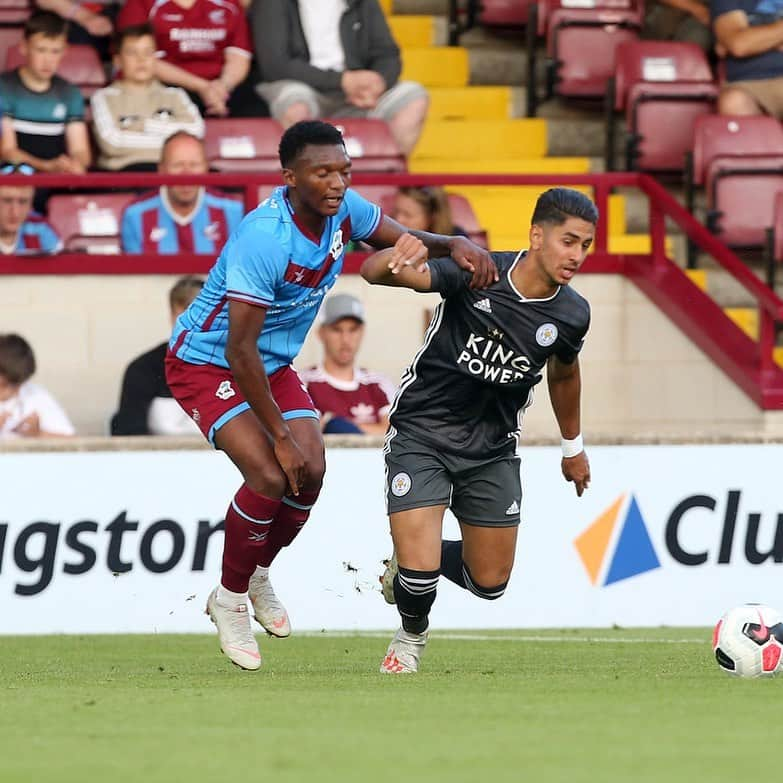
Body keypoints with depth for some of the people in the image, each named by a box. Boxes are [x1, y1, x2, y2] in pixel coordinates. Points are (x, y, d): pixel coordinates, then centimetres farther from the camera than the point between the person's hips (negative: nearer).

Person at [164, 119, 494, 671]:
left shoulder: (343, 210, -13)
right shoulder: (264, 238, -35)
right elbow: (240, 349, -32)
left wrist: (454, 245, -20)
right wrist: (281, 435, -29)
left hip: (274, 362, 7)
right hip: (206, 362, -7)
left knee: (311, 473, -7)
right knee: (270, 476, -21)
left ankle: (259, 573, 21)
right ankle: (229, 599, 2)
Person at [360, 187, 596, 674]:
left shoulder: (571, 315, -10)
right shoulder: (476, 271, -22)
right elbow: (373, 273, -30)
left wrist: (573, 446, 26)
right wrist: (393, 262, -54)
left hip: (492, 447, 4)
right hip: (421, 433, -4)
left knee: (490, 582, 7)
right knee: (419, 570, -15)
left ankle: (413, 564, 39)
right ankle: (411, 635, 21)